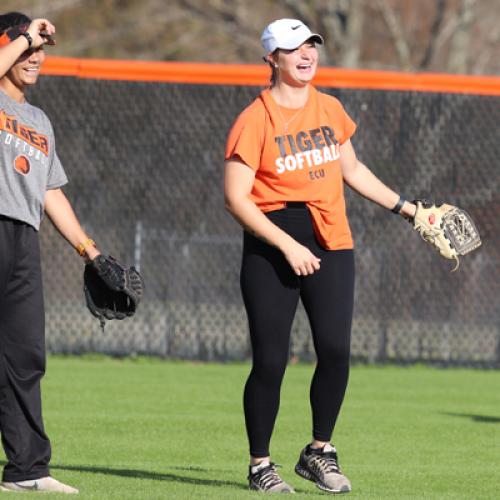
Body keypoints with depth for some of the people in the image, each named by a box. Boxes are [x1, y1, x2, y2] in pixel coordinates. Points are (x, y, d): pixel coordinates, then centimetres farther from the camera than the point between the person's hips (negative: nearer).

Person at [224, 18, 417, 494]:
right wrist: (287, 246, -17)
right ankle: (260, 465, 12)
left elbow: (352, 170, 25)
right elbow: (236, 198, -11)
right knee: (270, 361, -4)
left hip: (331, 243, 4)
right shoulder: (254, 121, -7)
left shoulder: (330, 110, 10)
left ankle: (319, 452, 12)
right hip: (271, 243, -4)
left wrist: (405, 207, 22)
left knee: (335, 351, -7)